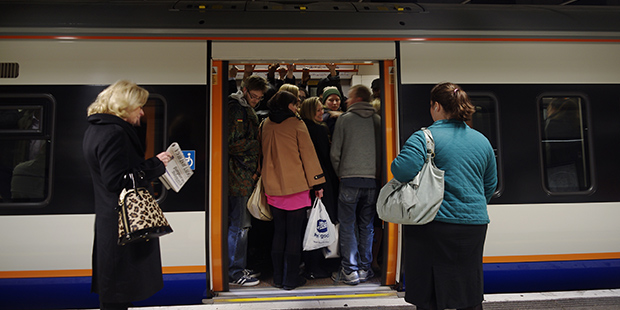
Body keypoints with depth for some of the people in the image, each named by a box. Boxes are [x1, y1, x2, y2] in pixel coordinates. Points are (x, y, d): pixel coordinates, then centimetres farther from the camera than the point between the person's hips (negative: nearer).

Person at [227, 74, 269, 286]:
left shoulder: (247, 110, 21)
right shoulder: (235, 108, -11)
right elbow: (231, 143, -19)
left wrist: (254, 170, 15)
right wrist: (258, 144, -11)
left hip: (246, 176, 10)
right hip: (238, 177, -10)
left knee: (242, 224, 15)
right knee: (239, 225, -4)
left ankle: (239, 268, 25)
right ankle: (234, 273, 7)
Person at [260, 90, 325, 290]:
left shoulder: (265, 125, 9)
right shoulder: (296, 124, -5)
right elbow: (308, 154, -6)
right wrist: (317, 183, -1)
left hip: (273, 187, 5)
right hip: (296, 187, -5)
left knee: (278, 232, 13)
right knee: (294, 233, 4)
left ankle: (278, 278, 20)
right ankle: (291, 279, 11)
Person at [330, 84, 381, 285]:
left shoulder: (345, 119, -1)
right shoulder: (378, 120, 6)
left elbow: (335, 153, 0)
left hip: (350, 179, -3)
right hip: (372, 180, 3)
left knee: (347, 225, 5)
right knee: (366, 226, 13)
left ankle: (350, 271, 7)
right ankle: (365, 269, 20)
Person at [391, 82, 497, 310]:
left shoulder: (424, 137, -10)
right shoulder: (482, 141, 10)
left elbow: (402, 171, -24)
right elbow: (490, 184, 18)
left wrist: (395, 165, -2)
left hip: (434, 227, -5)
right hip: (474, 225, 6)